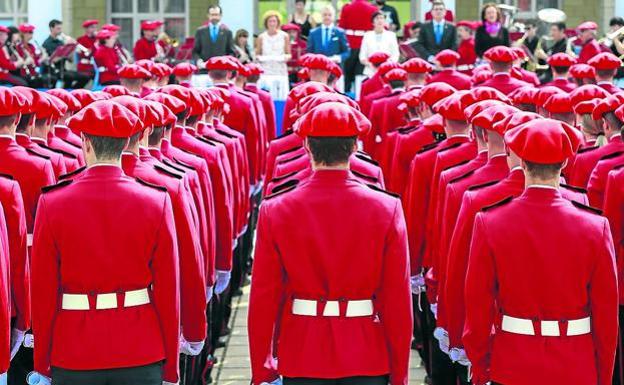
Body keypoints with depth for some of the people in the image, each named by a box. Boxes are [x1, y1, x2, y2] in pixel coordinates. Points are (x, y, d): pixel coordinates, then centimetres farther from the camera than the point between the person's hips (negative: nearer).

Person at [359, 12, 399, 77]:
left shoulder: (391, 35, 7)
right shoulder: (367, 35, 10)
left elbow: (395, 55, 4)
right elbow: (362, 57, 8)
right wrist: (369, 64, -11)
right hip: (370, 73, 1)